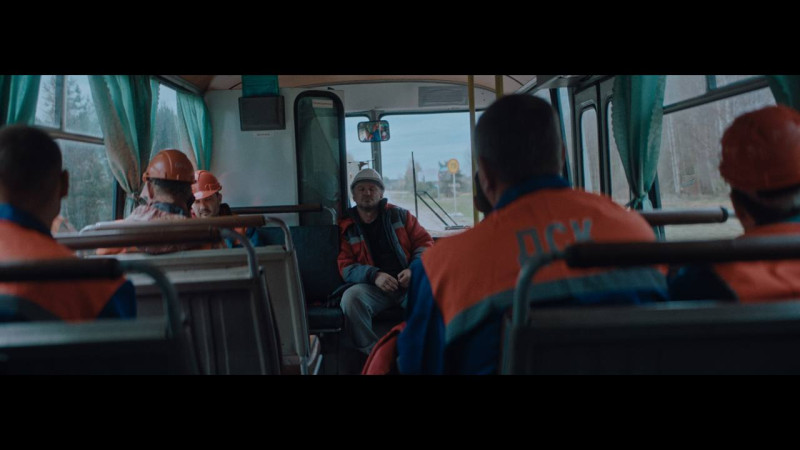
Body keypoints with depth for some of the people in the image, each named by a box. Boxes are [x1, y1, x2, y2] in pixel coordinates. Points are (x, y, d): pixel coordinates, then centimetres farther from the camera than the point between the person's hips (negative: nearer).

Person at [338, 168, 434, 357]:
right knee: (351, 297, -34)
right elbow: (345, 268, 4)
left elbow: (425, 242, 12)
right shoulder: (346, 229, 11)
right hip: (374, 288, 0)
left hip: (409, 283, 1)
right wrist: (374, 276, -15)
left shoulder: (399, 215, 14)